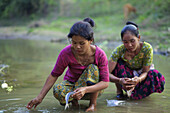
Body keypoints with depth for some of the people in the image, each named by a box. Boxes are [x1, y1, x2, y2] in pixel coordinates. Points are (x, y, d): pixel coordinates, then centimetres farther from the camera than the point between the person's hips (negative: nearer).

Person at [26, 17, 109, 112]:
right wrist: (40, 97, -20)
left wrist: (85, 89, -42)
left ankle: (93, 104, -14)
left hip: (94, 89, 0)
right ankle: (73, 98, 0)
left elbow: (105, 82, -24)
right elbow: (54, 75, -13)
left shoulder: (99, 54, -23)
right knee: (58, 91, -34)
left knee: (93, 68, -33)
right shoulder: (66, 53, -21)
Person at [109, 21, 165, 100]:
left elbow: (145, 71, -23)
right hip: (126, 75, 0)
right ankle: (119, 90, -10)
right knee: (118, 63, -29)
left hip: (141, 75, 0)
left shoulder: (147, 48, -28)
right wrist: (119, 80, -54)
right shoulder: (119, 50, -28)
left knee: (154, 75, -32)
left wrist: (138, 79, -47)